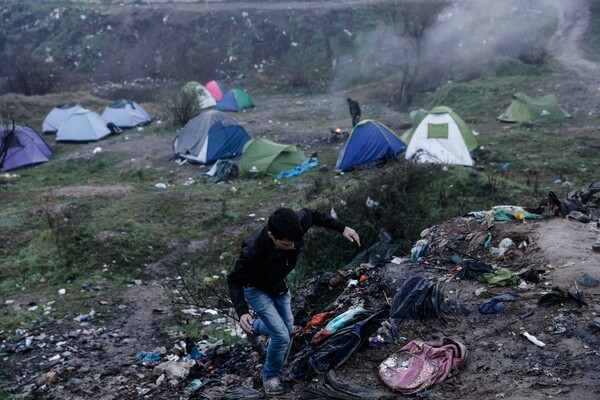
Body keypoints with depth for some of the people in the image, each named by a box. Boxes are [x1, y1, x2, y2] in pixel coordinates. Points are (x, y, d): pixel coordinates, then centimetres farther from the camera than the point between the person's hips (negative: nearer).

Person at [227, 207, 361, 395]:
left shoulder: (296, 224, -33)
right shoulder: (252, 251, -43)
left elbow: (311, 215, -7)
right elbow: (234, 281, -27)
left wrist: (342, 228, -13)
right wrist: (242, 312, -39)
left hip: (278, 285, 6)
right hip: (257, 290, -6)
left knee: (287, 328, 19)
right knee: (282, 336, -12)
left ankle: (255, 328, 50)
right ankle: (270, 376, 16)